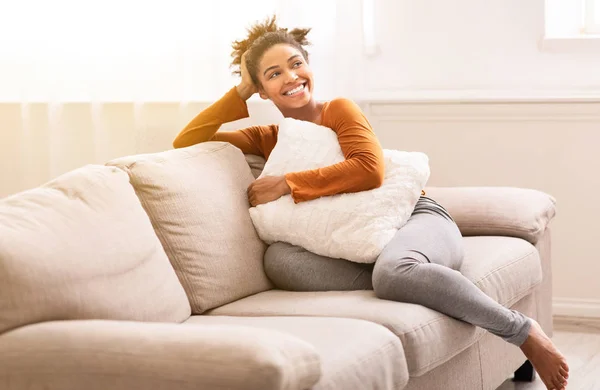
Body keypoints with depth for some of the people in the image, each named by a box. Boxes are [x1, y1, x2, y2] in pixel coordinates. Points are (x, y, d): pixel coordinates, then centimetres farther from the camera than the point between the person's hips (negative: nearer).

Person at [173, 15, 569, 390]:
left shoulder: (339, 110, 0)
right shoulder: (268, 139, 14)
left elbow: (370, 170, -18)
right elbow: (186, 143, 9)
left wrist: (286, 184, -15)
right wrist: (239, 92, 5)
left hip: (415, 218, -4)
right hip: (355, 245, 4)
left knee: (393, 271, -41)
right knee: (279, 257, -28)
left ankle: (524, 331, -23)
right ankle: (416, 286, -31)